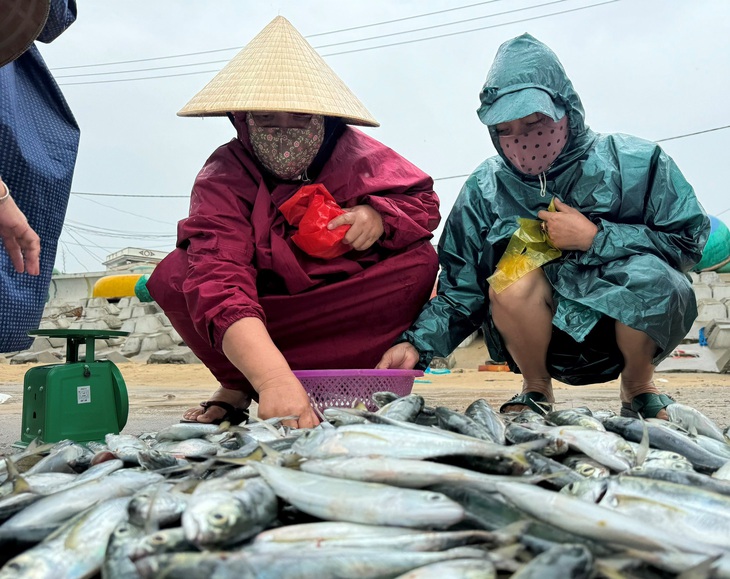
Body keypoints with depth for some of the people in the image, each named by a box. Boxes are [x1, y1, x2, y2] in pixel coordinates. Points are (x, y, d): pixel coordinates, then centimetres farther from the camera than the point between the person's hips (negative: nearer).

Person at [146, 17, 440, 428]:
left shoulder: (355, 155, -15)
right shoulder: (222, 179, -25)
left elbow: (423, 200, -4)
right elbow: (219, 283, -40)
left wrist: (378, 216, -29)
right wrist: (273, 379, -56)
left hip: (342, 311, 2)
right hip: (260, 307, -2)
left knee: (419, 262, -25)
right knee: (173, 276, -27)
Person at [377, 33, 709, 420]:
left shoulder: (634, 163, -6)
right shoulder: (484, 190, -2)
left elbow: (689, 242, -7)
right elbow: (460, 293, -1)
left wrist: (594, 237, -18)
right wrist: (416, 344, -18)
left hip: (628, 326, 0)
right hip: (548, 340, 1)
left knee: (652, 276, -32)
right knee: (513, 275, -30)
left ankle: (638, 385, 2)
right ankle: (536, 390, 1)